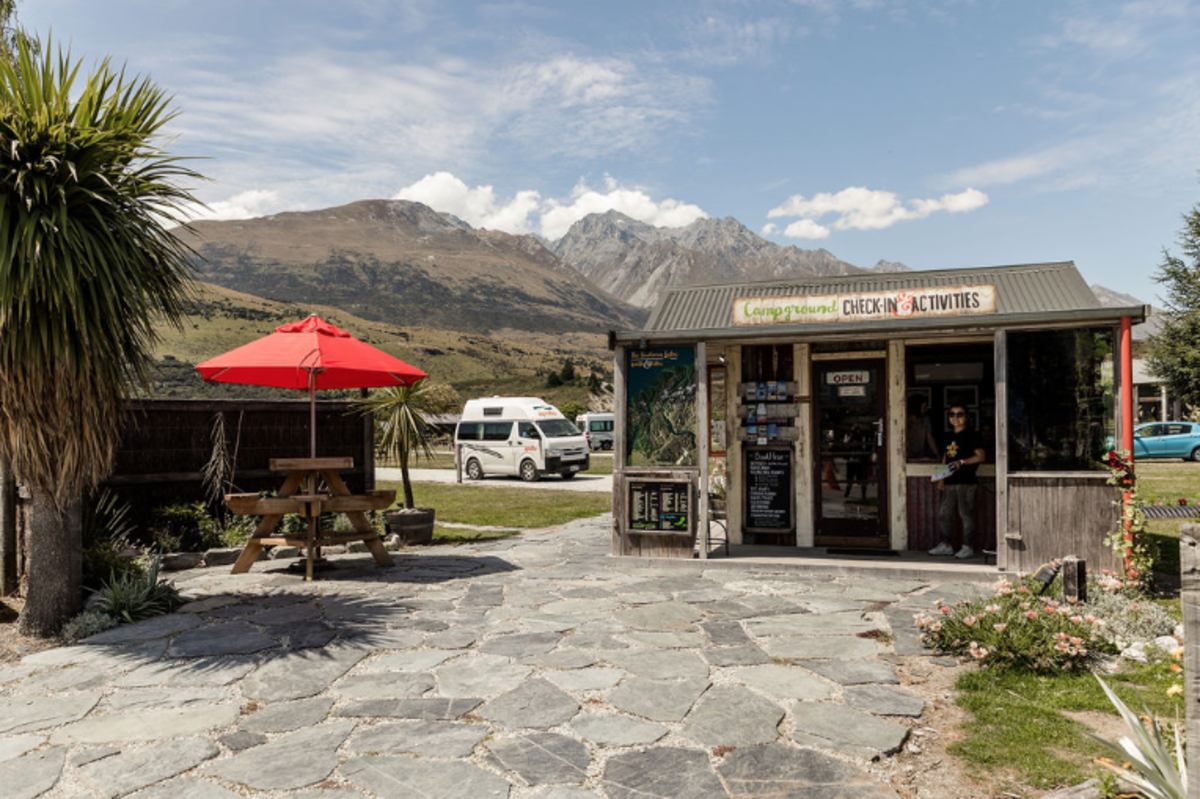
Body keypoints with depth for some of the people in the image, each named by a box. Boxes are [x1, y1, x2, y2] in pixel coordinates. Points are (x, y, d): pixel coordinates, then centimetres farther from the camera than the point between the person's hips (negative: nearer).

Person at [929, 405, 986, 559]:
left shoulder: (970, 435, -4)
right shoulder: (948, 436, 17)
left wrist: (962, 462, -21)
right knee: (946, 513, 9)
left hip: (966, 481, -7)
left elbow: (980, 456, -9)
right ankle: (946, 545, 16)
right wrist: (941, 479, 17)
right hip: (949, 482, 7)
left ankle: (968, 547, 2)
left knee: (966, 514, -5)